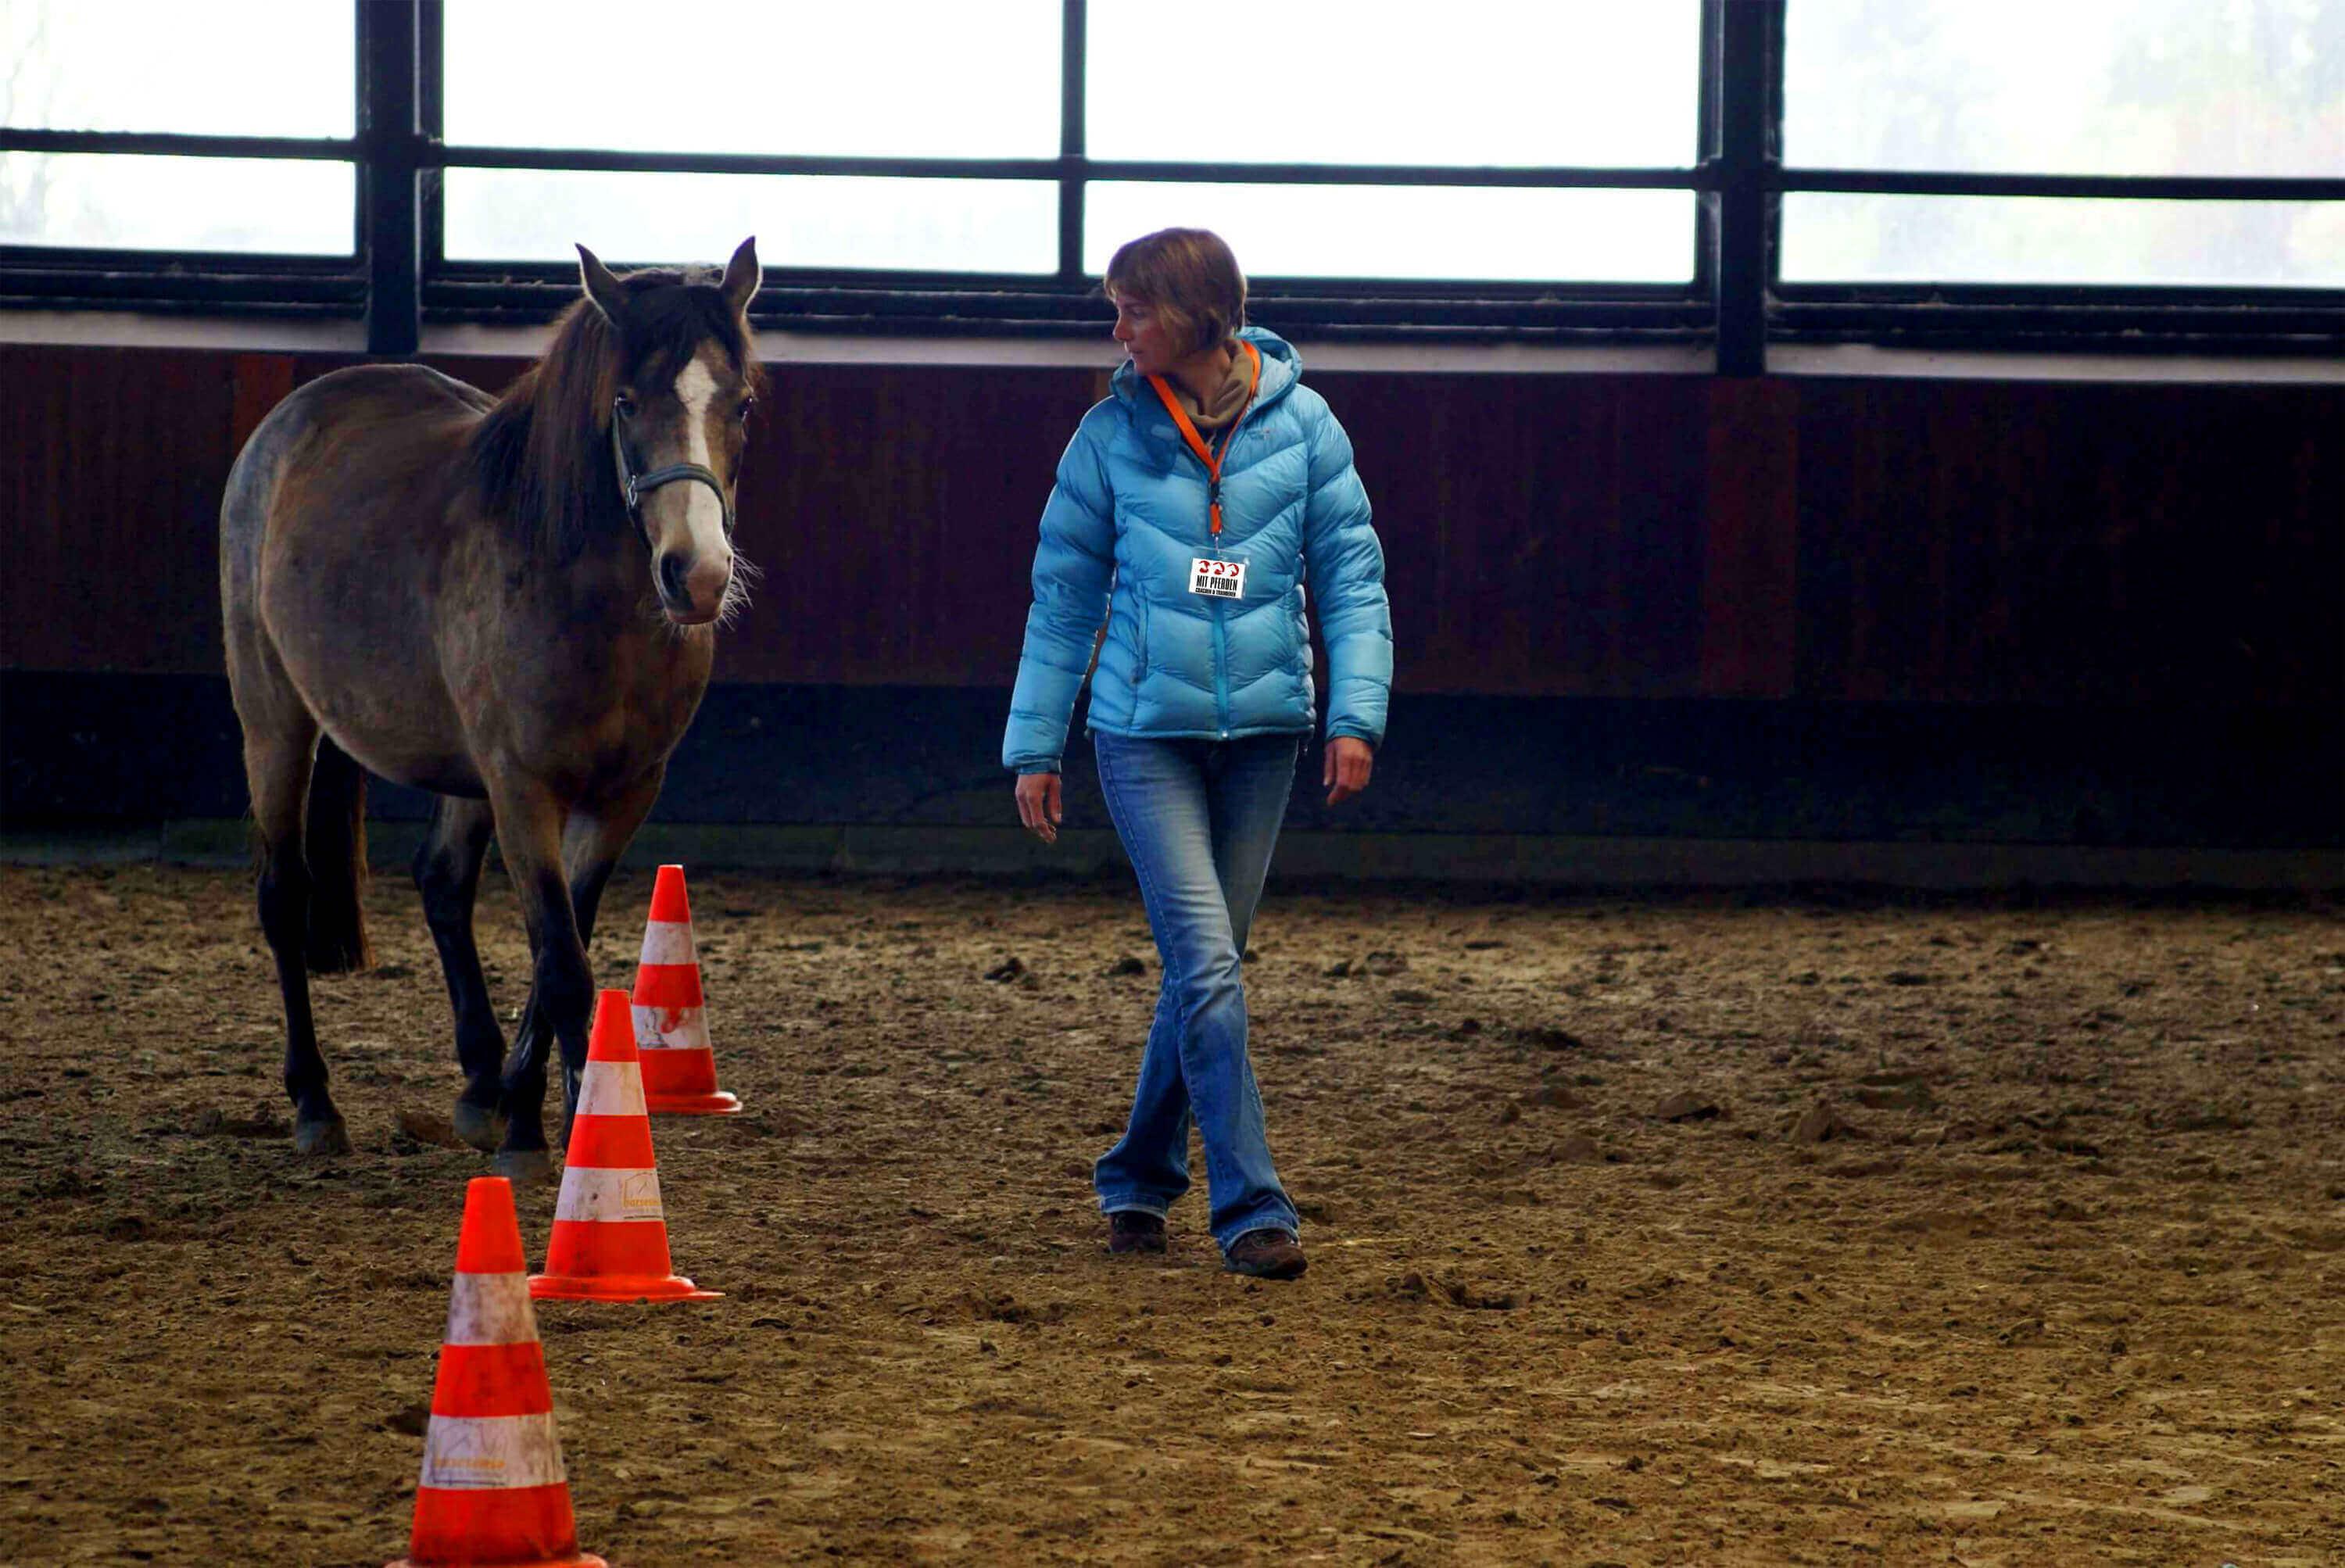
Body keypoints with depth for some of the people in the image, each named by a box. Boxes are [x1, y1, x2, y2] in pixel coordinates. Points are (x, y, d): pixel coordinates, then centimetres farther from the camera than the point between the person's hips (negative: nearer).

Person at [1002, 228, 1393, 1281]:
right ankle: (1250, 1206, -11)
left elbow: (1351, 574, 4)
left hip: (1263, 731, 2)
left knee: (1204, 971, 10)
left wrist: (1355, 716, -6)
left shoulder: (1300, 423, 0)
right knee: (1207, 968, -12)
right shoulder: (1113, 434, -2)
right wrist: (1034, 747, 4)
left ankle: (1138, 1178, 27)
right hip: (1145, 734, -2)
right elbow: (1064, 597, 5)